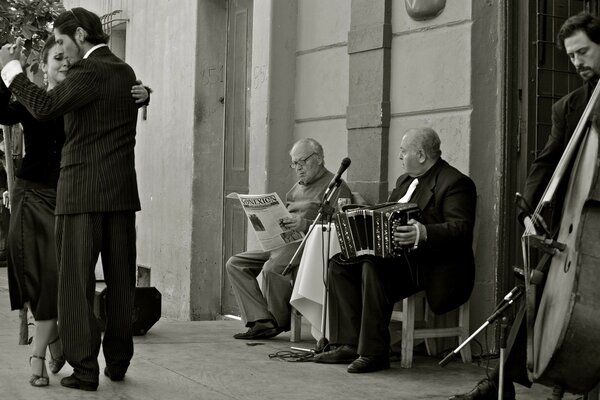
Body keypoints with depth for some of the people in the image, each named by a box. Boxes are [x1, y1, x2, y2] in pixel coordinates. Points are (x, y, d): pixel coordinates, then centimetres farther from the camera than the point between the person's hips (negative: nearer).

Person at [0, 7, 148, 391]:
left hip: (83, 191, -7)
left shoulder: (90, 71, -10)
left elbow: (44, 107, -21)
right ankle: (118, 362, 19)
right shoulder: (126, 71, 15)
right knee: (121, 279, 11)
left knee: (77, 281, -2)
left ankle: (84, 369, -2)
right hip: (122, 190, 7)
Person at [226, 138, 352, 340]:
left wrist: (307, 225, -24)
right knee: (235, 264, -6)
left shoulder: (336, 187, -1)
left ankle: (280, 322, -9)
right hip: (283, 243, 9)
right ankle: (261, 321, -15)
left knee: (272, 268, -35)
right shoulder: (297, 188, 28)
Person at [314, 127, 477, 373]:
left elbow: (461, 229, -22)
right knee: (340, 265, -6)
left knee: (373, 268, -32)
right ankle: (348, 345, -9)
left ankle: (373, 353, -26)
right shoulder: (405, 180, 21)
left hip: (434, 266, -10)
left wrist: (424, 233, -37)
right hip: (400, 257, 10)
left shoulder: (455, 183, -9)